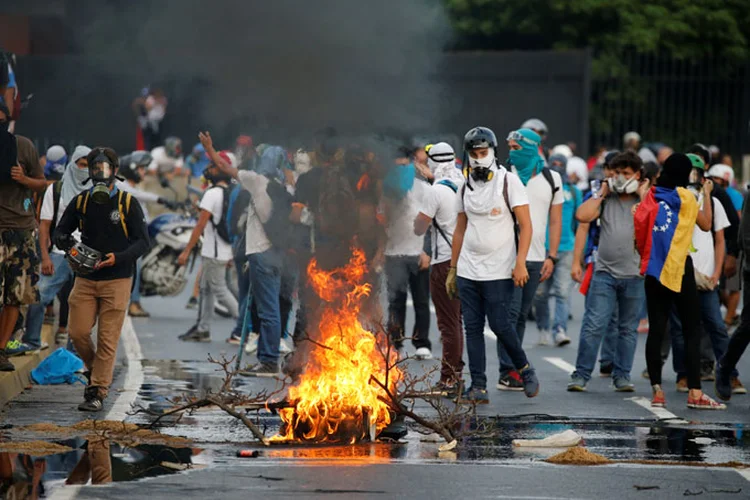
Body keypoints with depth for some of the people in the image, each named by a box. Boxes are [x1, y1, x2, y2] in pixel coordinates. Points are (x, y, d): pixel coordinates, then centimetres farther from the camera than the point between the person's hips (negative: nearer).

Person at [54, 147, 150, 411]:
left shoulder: (128, 203, -2)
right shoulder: (80, 202, 6)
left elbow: (143, 241, -1)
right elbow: (59, 232, 14)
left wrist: (118, 258, -18)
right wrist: (66, 242, -11)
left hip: (116, 280, -3)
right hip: (85, 279, 3)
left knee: (107, 339, -5)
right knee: (78, 332, -2)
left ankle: (97, 392, -1)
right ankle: (94, 369, 26)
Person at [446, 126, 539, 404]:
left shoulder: (509, 182, -6)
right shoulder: (467, 186, 11)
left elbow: (525, 226, -8)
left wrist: (520, 263, -18)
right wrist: (452, 270, 16)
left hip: (498, 271, -5)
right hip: (468, 271, 6)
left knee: (500, 325, -6)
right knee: (472, 328, 3)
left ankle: (525, 370, 17)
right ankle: (478, 388, 6)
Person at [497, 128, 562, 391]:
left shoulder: (552, 179, 8)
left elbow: (555, 221, 11)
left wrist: (551, 257, 2)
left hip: (536, 258, 3)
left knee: (521, 315, 8)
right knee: (511, 313, -10)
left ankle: (510, 371, 11)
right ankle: (509, 371, -11)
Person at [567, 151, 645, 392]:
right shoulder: (606, 199, 8)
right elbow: (582, 215, -6)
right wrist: (601, 193, -1)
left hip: (634, 275, 0)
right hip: (604, 273, 0)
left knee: (628, 329, 7)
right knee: (593, 325, -7)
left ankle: (622, 376, 14)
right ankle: (581, 375, -3)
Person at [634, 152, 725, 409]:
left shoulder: (651, 197, 4)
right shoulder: (686, 197, -5)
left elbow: (640, 227, 8)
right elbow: (706, 224, 6)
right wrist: (707, 195, 18)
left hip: (654, 269, 4)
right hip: (679, 267, -4)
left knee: (656, 329, 5)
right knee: (691, 331, -1)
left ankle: (657, 391, 1)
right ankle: (695, 392, -7)